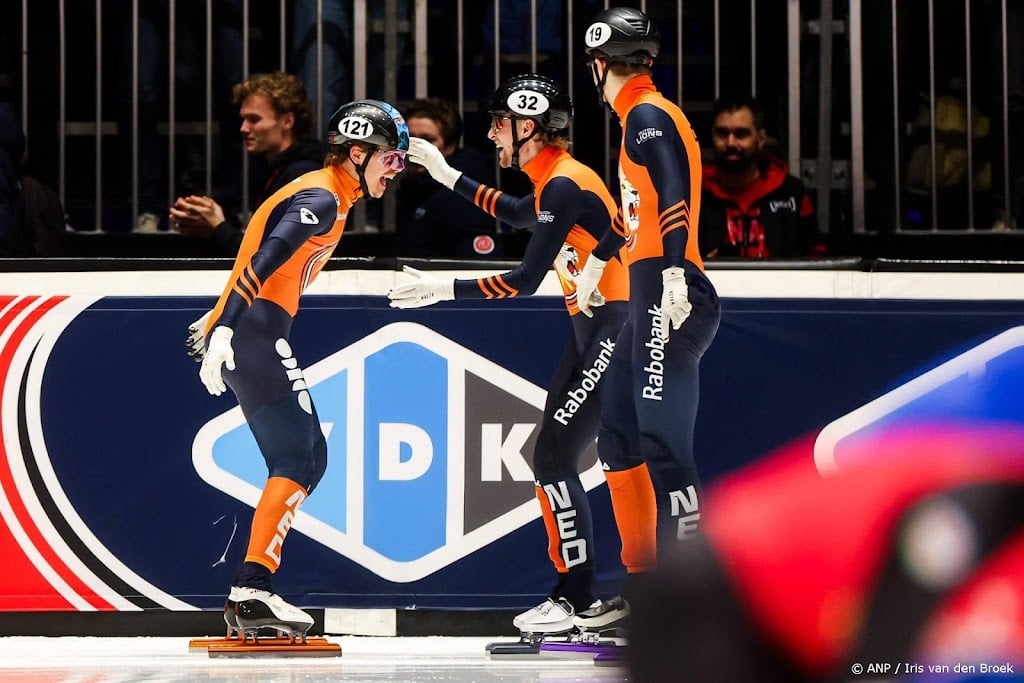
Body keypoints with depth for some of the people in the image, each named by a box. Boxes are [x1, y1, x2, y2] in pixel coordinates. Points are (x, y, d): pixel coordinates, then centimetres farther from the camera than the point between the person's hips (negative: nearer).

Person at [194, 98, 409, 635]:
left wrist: (223, 324, 29)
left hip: (244, 338, 10)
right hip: (253, 335, -10)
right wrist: (225, 330, -31)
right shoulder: (321, 199, -11)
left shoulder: (321, 196, 21)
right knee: (297, 460, -14)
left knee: (308, 458, 9)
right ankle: (251, 592, -22)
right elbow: (262, 263, -23)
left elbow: (263, 268, 26)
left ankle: (249, 594, 5)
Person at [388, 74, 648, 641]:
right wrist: (448, 176, 34)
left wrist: (443, 290, -14)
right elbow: (519, 215, 36)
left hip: (616, 330, -10)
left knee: (554, 456, -11)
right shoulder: (556, 181, 12)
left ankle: (576, 597, -6)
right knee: (552, 456, 10)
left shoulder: (564, 186, -18)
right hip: (594, 331, 10)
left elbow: (526, 281, -19)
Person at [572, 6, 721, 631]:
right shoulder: (643, 116, 21)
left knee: (662, 440, -15)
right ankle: (644, 589, 16)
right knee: (619, 436, 13)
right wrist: (597, 262, 49)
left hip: (668, 295, -10)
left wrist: (672, 272, -35)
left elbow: (674, 193, -23)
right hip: (652, 298, 10)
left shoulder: (647, 115, -8)